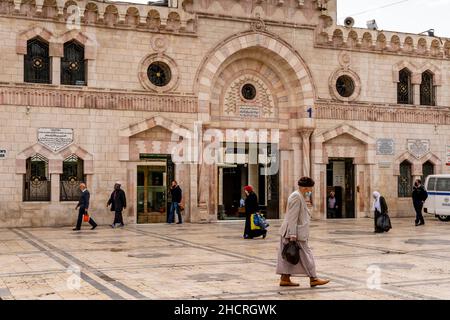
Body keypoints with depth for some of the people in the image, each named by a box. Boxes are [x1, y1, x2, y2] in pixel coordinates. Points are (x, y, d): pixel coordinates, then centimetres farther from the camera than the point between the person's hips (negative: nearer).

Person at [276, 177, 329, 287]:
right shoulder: (296, 197, -16)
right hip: (296, 233, -10)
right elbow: (292, 218, -21)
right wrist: (293, 235, -23)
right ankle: (313, 279, 3)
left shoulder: (299, 197, 17)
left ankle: (285, 279, 12)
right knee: (306, 255, -3)